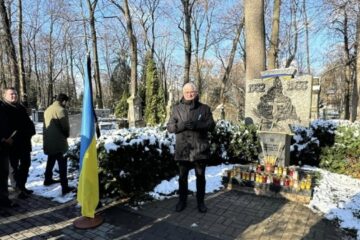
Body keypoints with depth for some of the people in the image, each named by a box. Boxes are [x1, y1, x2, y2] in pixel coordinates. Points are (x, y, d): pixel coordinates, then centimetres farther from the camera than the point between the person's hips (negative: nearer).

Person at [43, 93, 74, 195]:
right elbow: (65, 126, -14)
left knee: (50, 161, 25)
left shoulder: (48, 109, 11)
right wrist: (66, 135, 5)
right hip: (58, 142, -9)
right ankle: (65, 187, -2)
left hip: (48, 141, 9)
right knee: (62, 164, -4)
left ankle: (48, 179, 42)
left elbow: (47, 125, 13)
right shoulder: (61, 110, -16)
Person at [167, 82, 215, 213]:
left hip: (200, 148, 0)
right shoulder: (177, 108, 4)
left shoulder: (204, 108, 2)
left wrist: (197, 125, -22)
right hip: (183, 149, 1)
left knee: (200, 176, 13)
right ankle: (182, 201, 32)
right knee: (182, 177, 14)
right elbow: (170, 127, 1)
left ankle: (200, 201, 30)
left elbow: (211, 125, -5)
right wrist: (181, 125, -20)